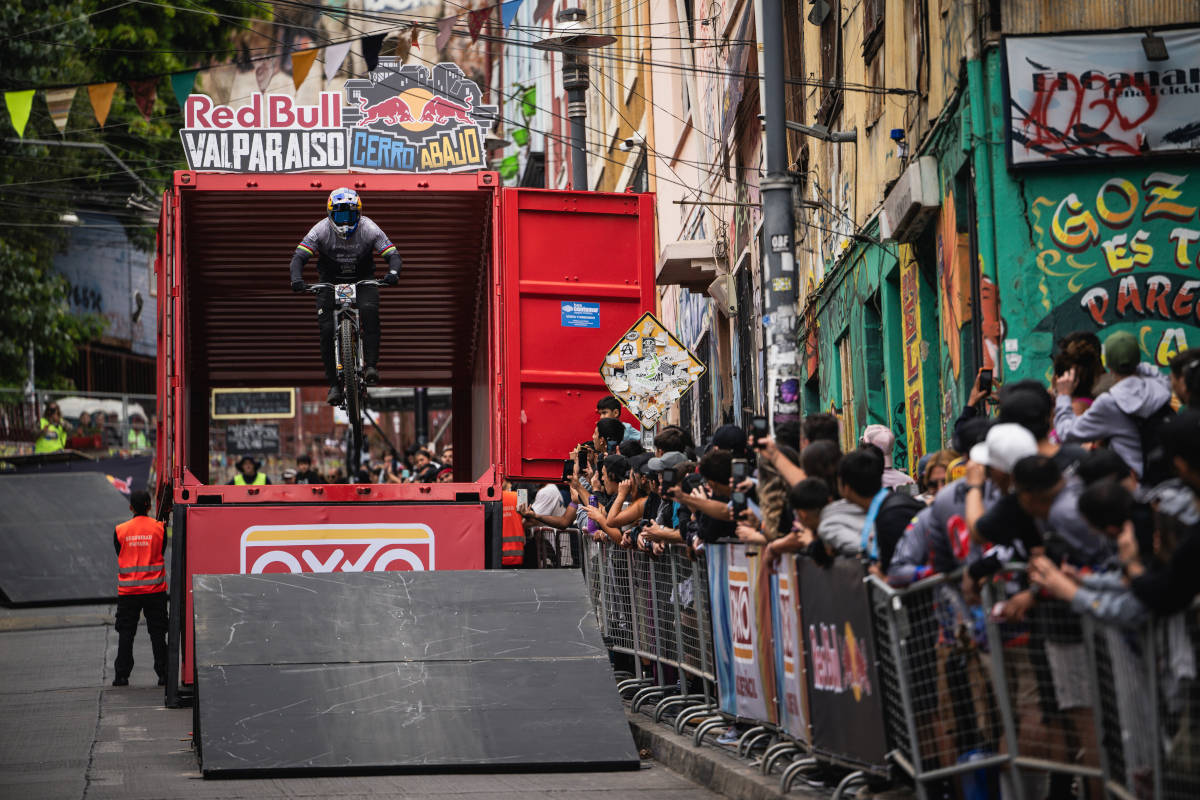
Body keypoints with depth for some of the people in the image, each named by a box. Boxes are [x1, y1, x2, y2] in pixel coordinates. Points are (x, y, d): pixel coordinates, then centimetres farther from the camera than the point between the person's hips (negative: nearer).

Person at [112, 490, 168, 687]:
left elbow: (119, 554, 8)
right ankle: (163, 674, 4)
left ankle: (122, 675, 4)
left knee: (125, 633, 7)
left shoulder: (120, 530, -2)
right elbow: (162, 551, 6)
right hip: (155, 589, 0)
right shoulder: (159, 528, -5)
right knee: (157, 633, 5)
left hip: (128, 590, 0)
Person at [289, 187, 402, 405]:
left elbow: (393, 254, -21)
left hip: (362, 280, -1)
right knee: (327, 329, -14)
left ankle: (371, 365, -26)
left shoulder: (368, 229, -19)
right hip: (330, 281, 1)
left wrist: (393, 272, -43)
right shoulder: (321, 230, -19)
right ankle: (334, 384, -4)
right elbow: (299, 256, -23)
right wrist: (297, 279, -43)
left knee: (369, 310, -31)